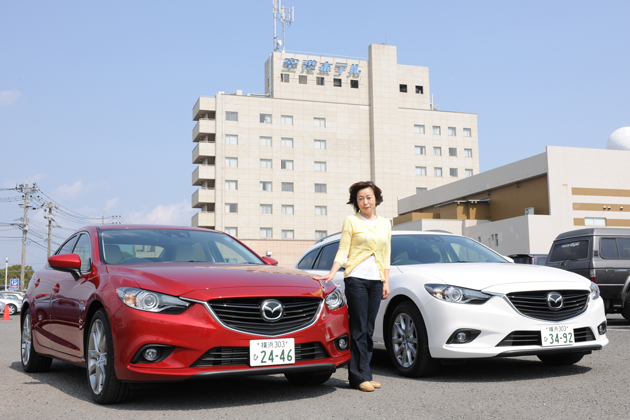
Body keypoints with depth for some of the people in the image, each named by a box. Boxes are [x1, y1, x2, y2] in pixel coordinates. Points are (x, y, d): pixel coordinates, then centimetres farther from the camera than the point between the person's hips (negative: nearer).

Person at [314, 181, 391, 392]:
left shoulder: (385, 224, 15)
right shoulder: (351, 221, 3)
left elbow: (386, 256, 17)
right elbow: (342, 252, -2)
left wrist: (386, 282, 10)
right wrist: (331, 274, -14)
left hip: (376, 280, 4)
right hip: (356, 279, -4)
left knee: (368, 330, 5)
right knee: (359, 329, -5)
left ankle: (364, 373, 11)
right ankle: (359, 377, -1)